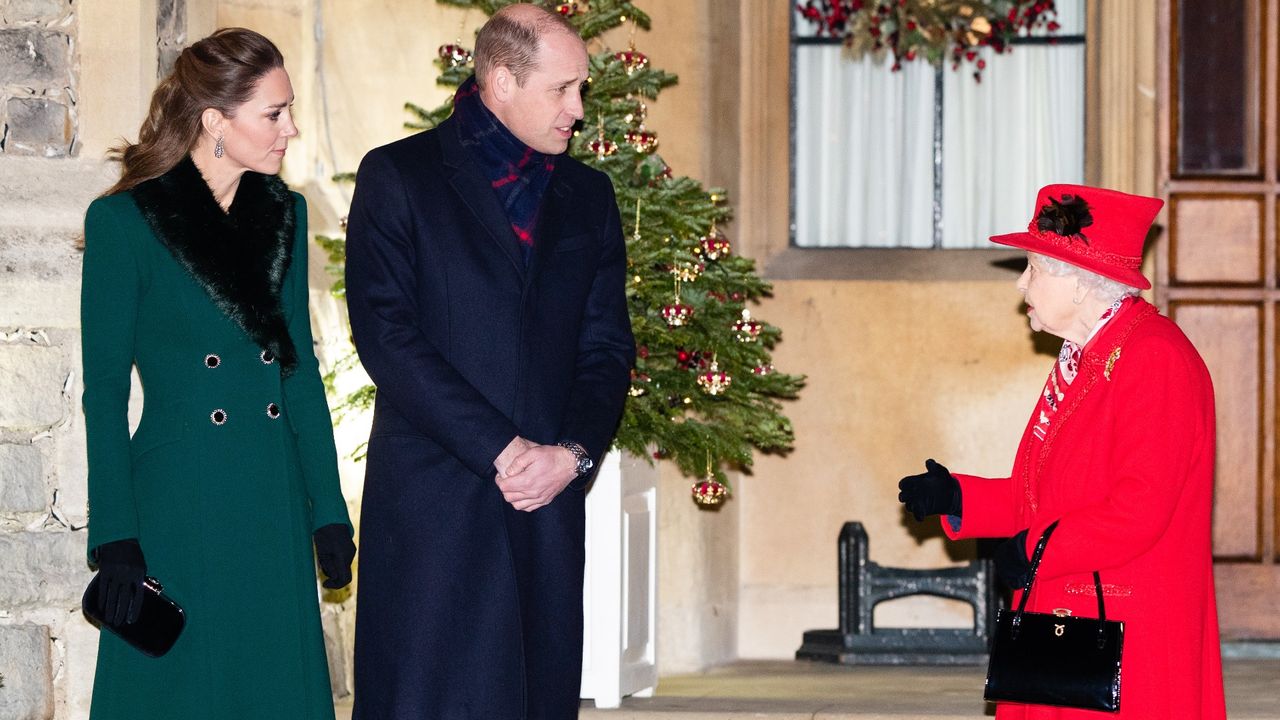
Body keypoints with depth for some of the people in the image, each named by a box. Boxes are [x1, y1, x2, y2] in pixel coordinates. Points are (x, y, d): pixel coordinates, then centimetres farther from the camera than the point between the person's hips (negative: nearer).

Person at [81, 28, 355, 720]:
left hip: (274, 507, 5)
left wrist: (328, 509, 8)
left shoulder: (285, 214, 9)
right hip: (175, 506, -5)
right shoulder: (123, 221, -7)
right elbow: (104, 391, -6)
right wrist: (116, 543, -11)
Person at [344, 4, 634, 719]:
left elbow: (608, 346, 13)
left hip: (548, 499, 4)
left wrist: (573, 454, -6)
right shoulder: (398, 176, 2)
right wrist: (500, 449, -13)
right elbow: (386, 333, -8)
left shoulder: (588, 194, 16)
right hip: (431, 502, -4)